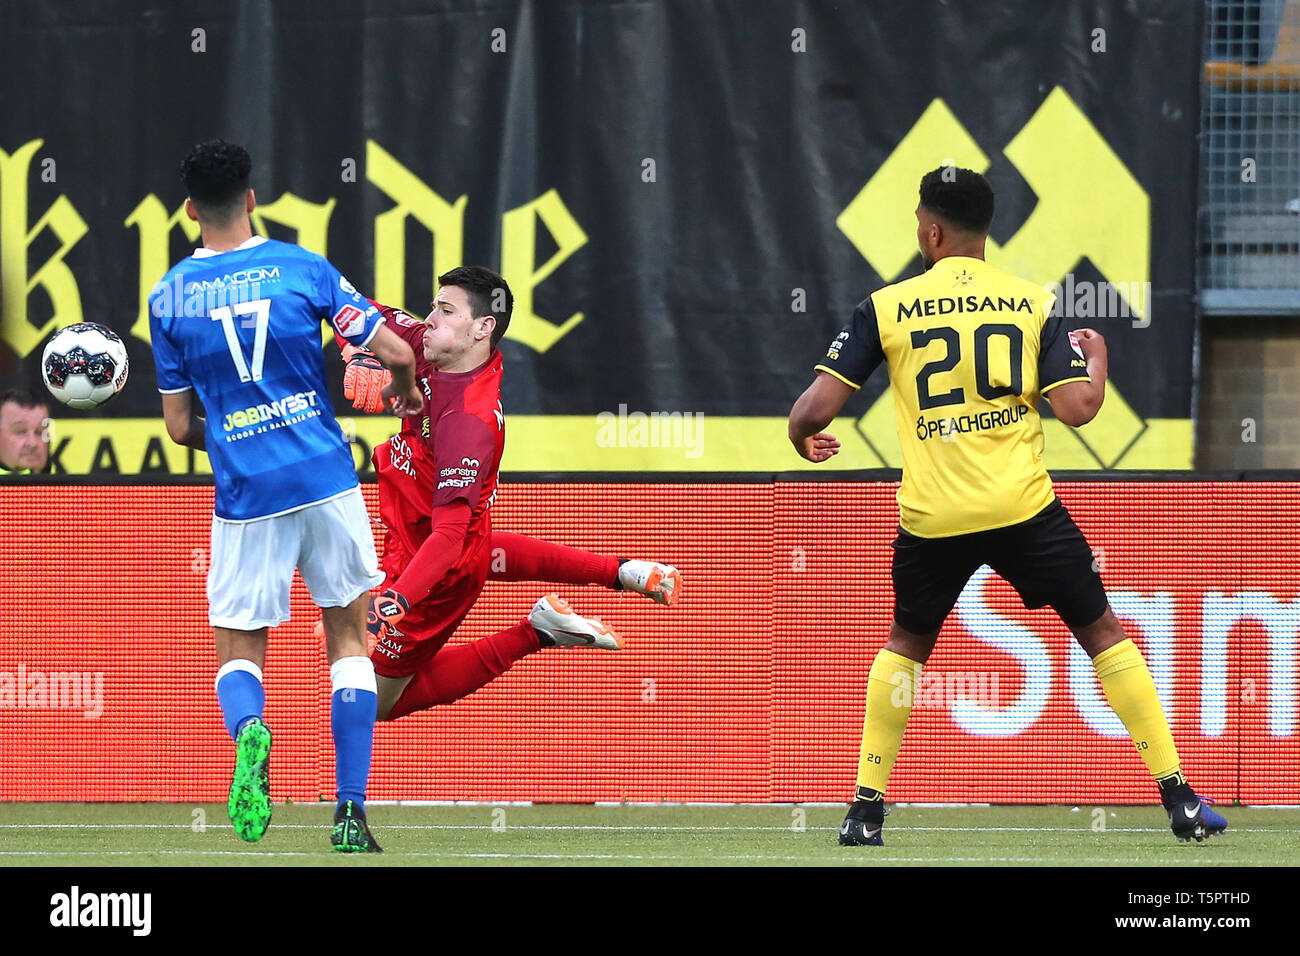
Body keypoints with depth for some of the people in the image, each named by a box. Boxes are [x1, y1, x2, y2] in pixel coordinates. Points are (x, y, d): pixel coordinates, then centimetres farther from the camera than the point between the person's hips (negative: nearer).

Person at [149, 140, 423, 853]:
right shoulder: (303, 268, -1)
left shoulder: (168, 298, 1)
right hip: (326, 478, 0)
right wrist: (406, 393, 19)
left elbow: (180, 427, 6)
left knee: (238, 651, 12)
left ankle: (248, 730, -25)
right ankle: (350, 812, 5)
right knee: (348, 638, 14)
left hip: (244, 494, 0)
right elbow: (395, 351, -3)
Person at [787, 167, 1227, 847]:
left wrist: (805, 441, 22)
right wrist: (1095, 357, 18)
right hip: (1024, 508, 0)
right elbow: (1077, 408, -5)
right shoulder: (1034, 303, 2)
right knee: (1102, 632, 12)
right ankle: (1178, 797, 6)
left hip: (933, 517, 1)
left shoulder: (885, 308, 1)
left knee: (907, 644, 24)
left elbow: (815, 408, -2)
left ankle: (867, 808, 17)